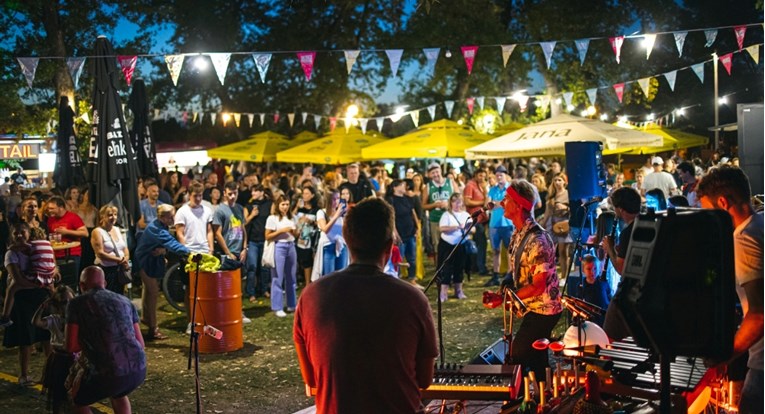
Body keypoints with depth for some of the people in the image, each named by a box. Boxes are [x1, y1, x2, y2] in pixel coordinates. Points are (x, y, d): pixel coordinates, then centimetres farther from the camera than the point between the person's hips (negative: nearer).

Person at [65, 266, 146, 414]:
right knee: (117, 392, 38)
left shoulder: (77, 303, 6)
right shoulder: (125, 301, 18)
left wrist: (89, 342, 20)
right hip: (139, 370, 5)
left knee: (77, 399, 27)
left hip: (109, 373, -4)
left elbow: (71, 346, 2)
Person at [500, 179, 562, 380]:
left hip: (543, 310, -9)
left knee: (517, 357, -6)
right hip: (534, 308, 9)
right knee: (536, 359, 19)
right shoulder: (518, 234, 2)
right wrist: (509, 277, -7)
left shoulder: (538, 241, -27)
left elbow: (538, 286, -25)